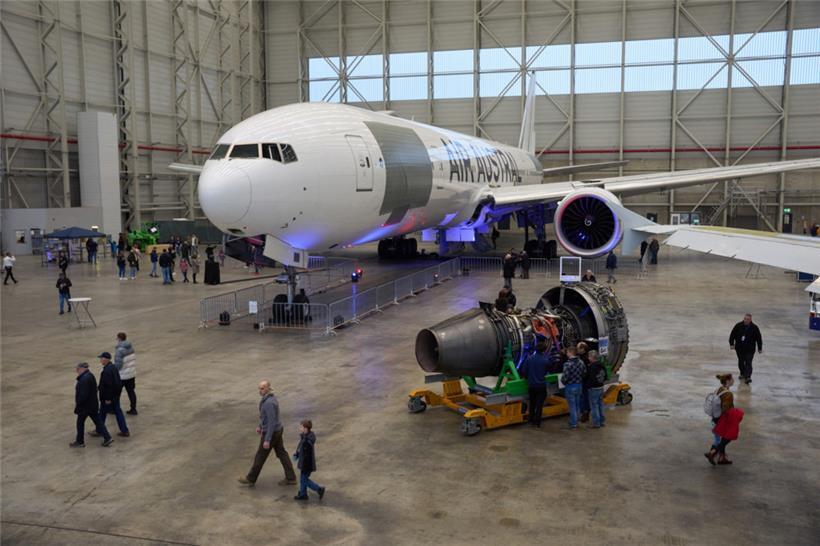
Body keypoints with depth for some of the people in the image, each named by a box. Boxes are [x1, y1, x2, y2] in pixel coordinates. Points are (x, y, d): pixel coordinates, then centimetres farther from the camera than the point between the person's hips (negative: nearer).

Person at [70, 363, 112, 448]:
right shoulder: (90, 375, 7)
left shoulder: (84, 379, -25)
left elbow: (83, 395, -27)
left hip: (85, 406, -9)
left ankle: (80, 441, 21)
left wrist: (77, 403, -14)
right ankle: (107, 438, 10)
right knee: (98, 421, 11)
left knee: (80, 423, 8)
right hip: (93, 405, 9)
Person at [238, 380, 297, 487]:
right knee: (281, 454, 15)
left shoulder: (269, 402, -31)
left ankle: (251, 478, 28)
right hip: (277, 430, 9)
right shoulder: (270, 397, 2)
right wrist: (260, 426, 29)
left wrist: (267, 440, -25)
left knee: (260, 456, 9)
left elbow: (272, 422, -29)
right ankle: (291, 478, 20)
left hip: (270, 433, -9)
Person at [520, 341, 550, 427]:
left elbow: (523, 371, -5)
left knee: (532, 403, 19)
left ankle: (531, 420, 28)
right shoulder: (546, 360, -14)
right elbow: (546, 372, -1)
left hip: (531, 385, 3)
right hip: (541, 385, -2)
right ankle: (537, 422, 10)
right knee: (539, 404, 7)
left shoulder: (529, 358, -10)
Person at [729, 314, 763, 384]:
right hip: (739, 348, 3)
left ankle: (748, 377, -13)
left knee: (748, 363, -11)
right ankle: (742, 374, 38)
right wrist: (731, 344, -6)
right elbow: (732, 335, 1)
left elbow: (759, 338, 0)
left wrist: (760, 348, 3)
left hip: (750, 349, -3)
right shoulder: (738, 326, -5)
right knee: (741, 362, 18)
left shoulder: (754, 327, -8)